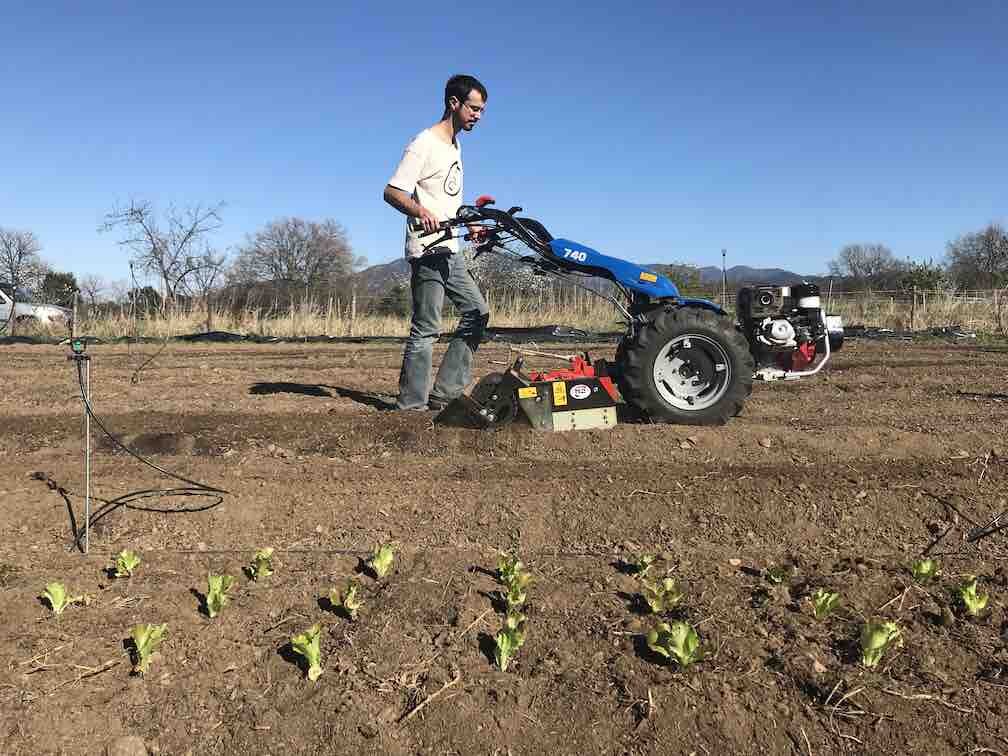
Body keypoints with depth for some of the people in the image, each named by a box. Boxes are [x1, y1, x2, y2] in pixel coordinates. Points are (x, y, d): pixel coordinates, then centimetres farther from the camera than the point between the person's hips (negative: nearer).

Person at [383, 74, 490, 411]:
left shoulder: (455, 146, 20)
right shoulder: (424, 143, -8)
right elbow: (392, 191, -17)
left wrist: (469, 225, 16)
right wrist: (420, 211, -35)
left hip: (451, 251, 10)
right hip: (428, 251, -9)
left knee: (477, 312, 8)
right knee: (426, 329, -9)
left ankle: (444, 393, 10)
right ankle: (411, 403, -1)